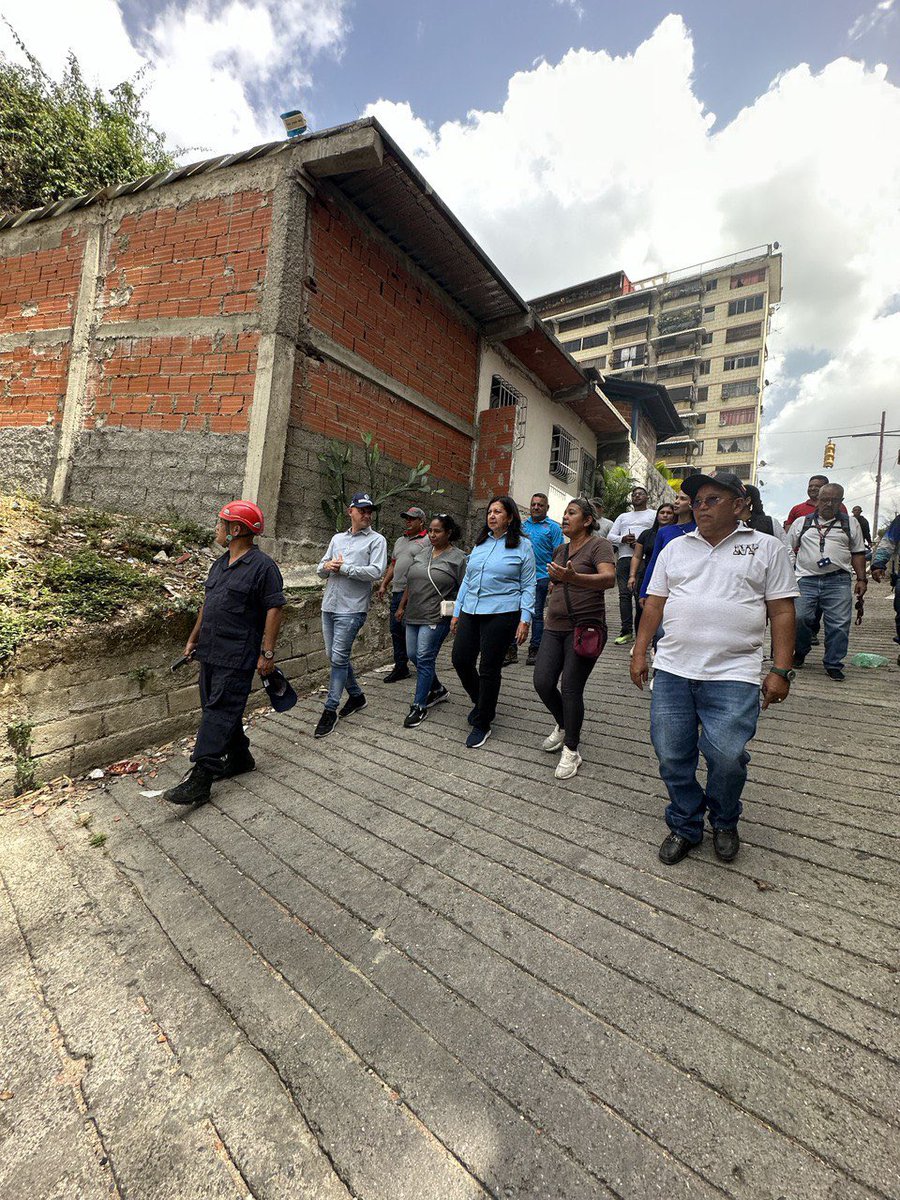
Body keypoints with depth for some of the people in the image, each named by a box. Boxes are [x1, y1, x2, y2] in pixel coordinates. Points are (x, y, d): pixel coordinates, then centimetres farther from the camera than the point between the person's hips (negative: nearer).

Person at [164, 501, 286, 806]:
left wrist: (267, 653, -18)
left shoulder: (262, 566, -12)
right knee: (225, 709, 16)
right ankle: (239, 758, 32)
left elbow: (274, 609, -15)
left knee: (219, 712, -7)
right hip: (211, 652, 9)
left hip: (237, 657, -9)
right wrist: (193, 639, 22)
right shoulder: (220, 563, 15)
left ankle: (200, 779, -3)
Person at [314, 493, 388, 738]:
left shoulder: (376, 540, -1)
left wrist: (343, 567, -12)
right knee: (334, 656, 13)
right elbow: (320, 570, 17)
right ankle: (356, 695, 31)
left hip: (352, 608, -7)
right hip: (329, 606, 7)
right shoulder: (337, 538, 17)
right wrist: (326, 566, -7)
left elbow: (376, 572, -16)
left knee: (339, 658, -7)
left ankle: (330, 710, 4)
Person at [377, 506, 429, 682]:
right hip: (397, 591, 8)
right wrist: (384, 585, 17)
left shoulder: (427, 541, -4)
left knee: (408, 631, -4)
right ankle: (400, 668, 21)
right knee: (396, 631, 10)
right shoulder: (400, 540, 21)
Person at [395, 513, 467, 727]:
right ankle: (438, 690, 33)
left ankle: (419, 706, 7)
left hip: (436, 618, -7)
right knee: (413, 656, 12)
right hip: (414, 615, 7)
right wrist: (402, 607, 18)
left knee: (424, 659, -6)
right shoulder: (422, 554, 13)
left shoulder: (458, 558, -6)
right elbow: (409, 583, 19)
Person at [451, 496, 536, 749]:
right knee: (461, 660, 3)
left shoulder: (522, 546, 0)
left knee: (489, 669, 0)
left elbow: (528, 586, -2)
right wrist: (457, 612, 15)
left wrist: (525, 619, -10)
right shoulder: (479, 543, 15)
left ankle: (482, 724, 17)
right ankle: (482, 703, 31)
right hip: (470, 612, 6)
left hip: (501, 614, -5)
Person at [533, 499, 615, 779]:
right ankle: (562, 725, 30)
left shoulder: (598, 545, -6)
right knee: (542, 683, 0)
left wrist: (573, 578, -40)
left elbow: (609, 578, -26)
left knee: (571, 689, -5)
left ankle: (571, 751, 14)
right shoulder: (559, 551, 14)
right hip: (555, 628, 6)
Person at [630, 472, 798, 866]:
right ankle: (685, 827, 28)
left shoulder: (766, 548, 6)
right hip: (672, 671, 3)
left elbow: (782, 611, 2)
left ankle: (724, 823, 25)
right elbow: (654, 603, 12)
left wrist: (781, 671, -4)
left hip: (733, 675, -3)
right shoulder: (675, 548, 14)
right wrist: (639, 653, 7)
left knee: (726, 756, -7)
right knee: (671, 755, 6)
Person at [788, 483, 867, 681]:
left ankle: (833, 664, 10)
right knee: (800, 617, -8)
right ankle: (800, 652, 18)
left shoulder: (850, 523, 14)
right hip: (806, 579, 0)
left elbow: (858, 553, 15)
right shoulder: (801, 522, 12)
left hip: (838, 581, 1)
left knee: (839, 624, -2)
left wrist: (861, 579, 7)